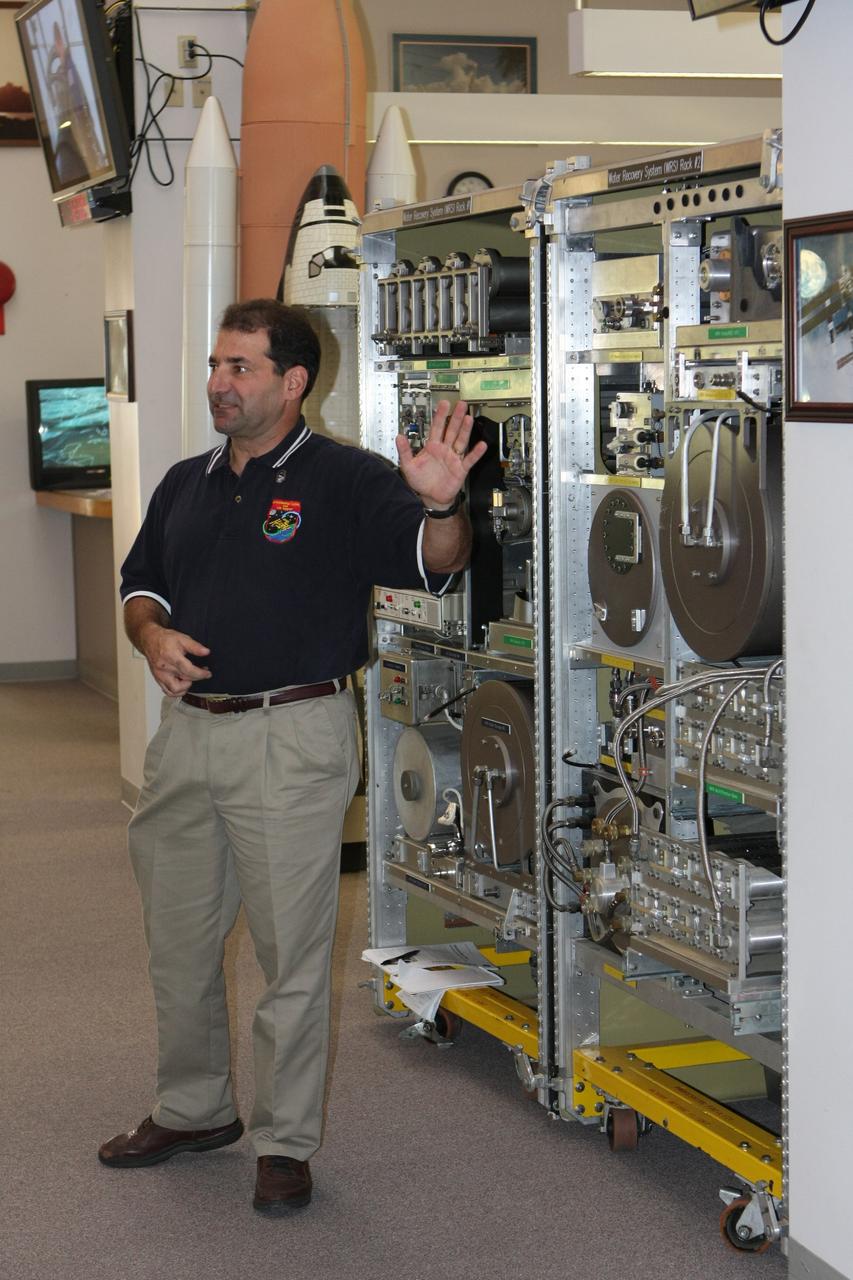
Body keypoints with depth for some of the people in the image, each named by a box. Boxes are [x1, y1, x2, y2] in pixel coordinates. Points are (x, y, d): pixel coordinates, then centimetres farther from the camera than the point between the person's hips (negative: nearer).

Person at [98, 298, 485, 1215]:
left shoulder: (344, 480, -6)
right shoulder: (185, 485, 13)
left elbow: (434, 561, -17)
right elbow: (141, 582, 20)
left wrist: (440, 507, -39)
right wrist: (151, 633, -2)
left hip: (292, 737, -6)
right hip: (186, 730, 7)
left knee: (290, 948, 2)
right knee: (177, 938, 17)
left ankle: (286, 1140, 15)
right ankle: (191, 1109, 35)